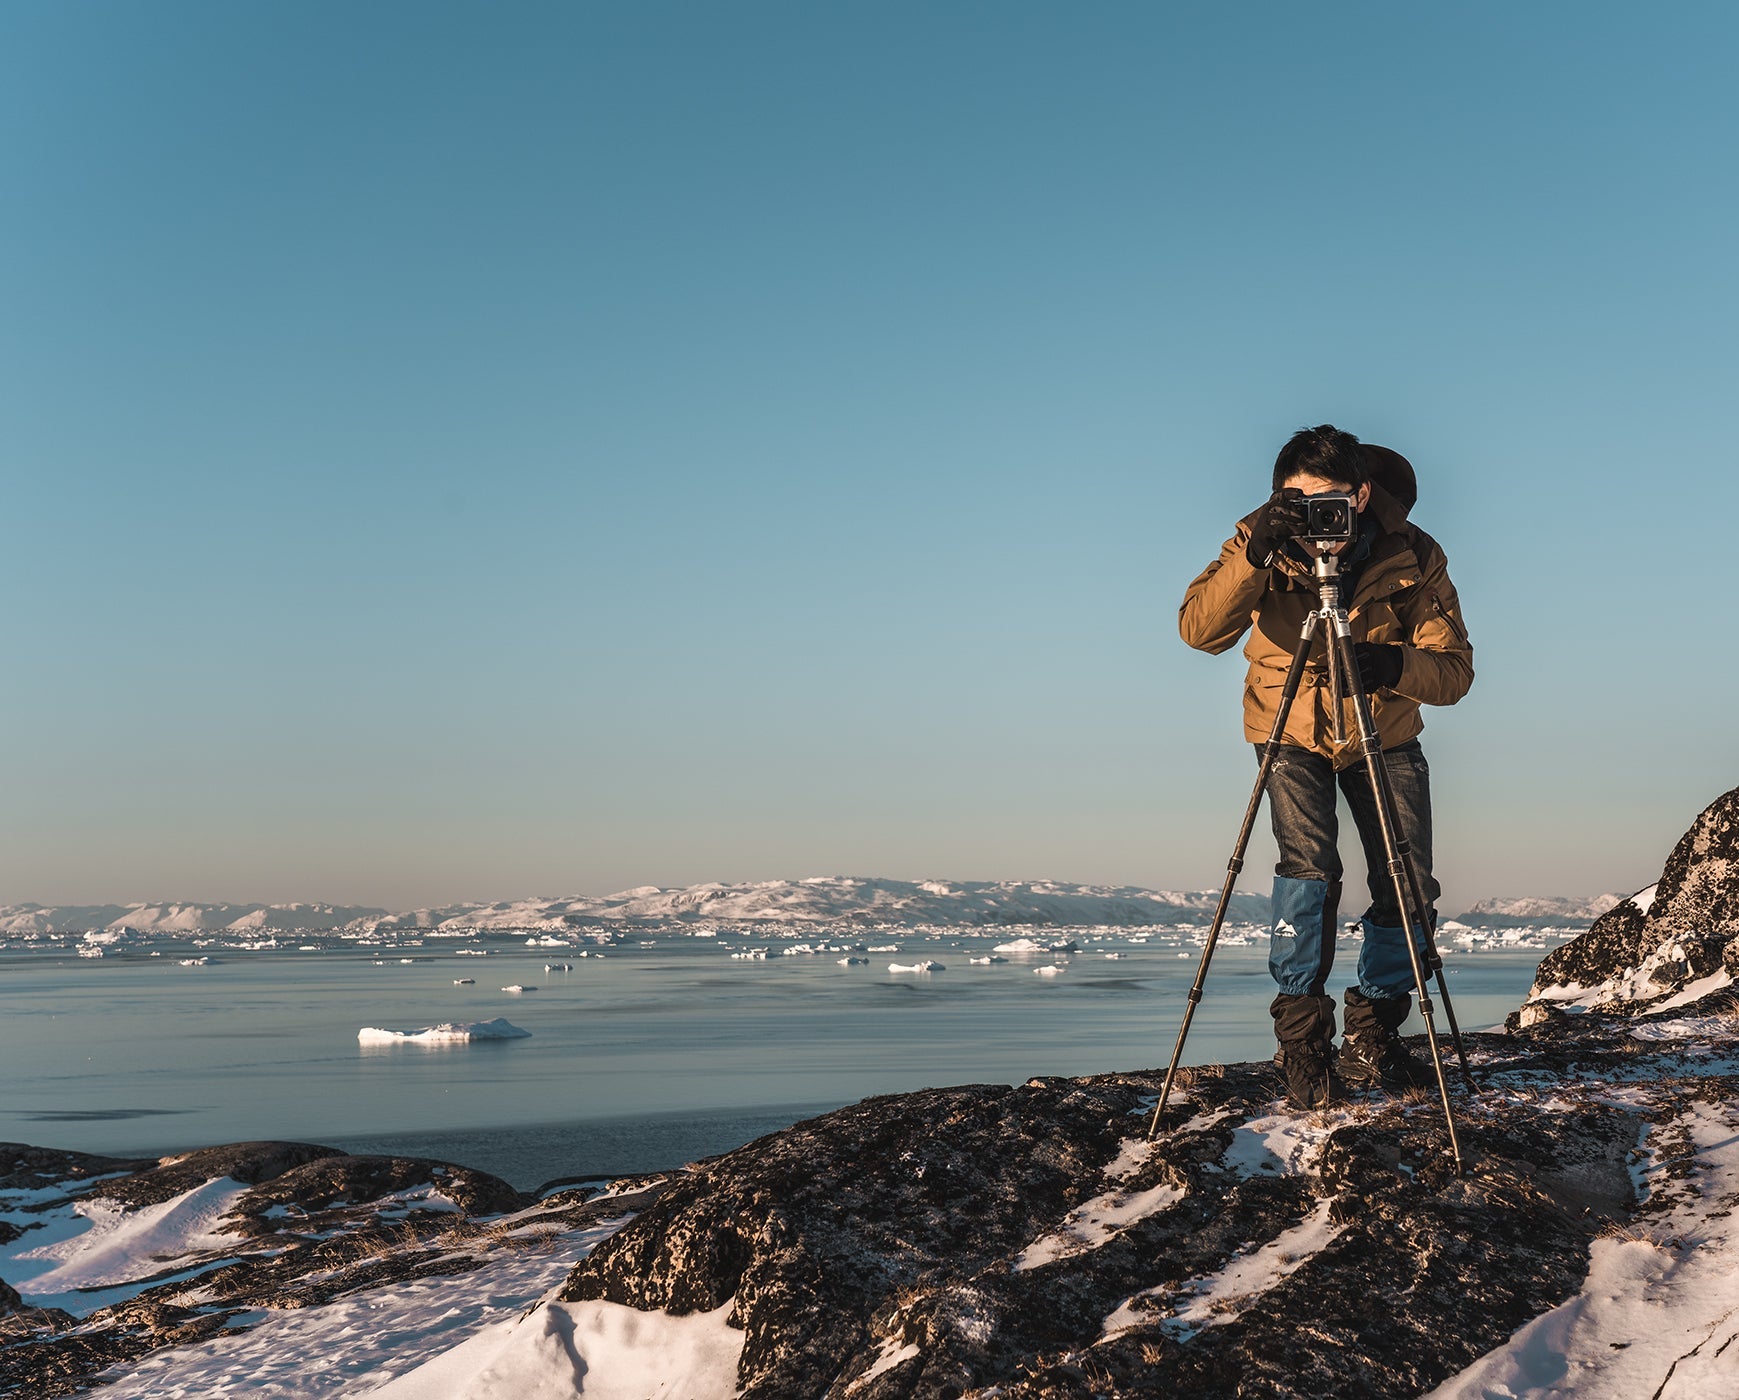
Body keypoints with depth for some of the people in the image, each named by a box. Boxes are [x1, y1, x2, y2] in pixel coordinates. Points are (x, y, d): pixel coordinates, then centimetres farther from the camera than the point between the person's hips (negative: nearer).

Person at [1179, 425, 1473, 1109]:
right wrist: (1254, 555, -45)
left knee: (1409, 888, -5)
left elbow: (1455, 669, -21)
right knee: (1309, 866, -21)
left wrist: (1393, 666, -42)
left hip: (1386, 736, 2)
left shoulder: (1412, 556, -20)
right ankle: (1302, 1039, -9)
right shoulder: (1264, 542, -20)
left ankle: (1371, 1039, 14)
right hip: (1293, 729, -1)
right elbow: (1198, 630, -31)